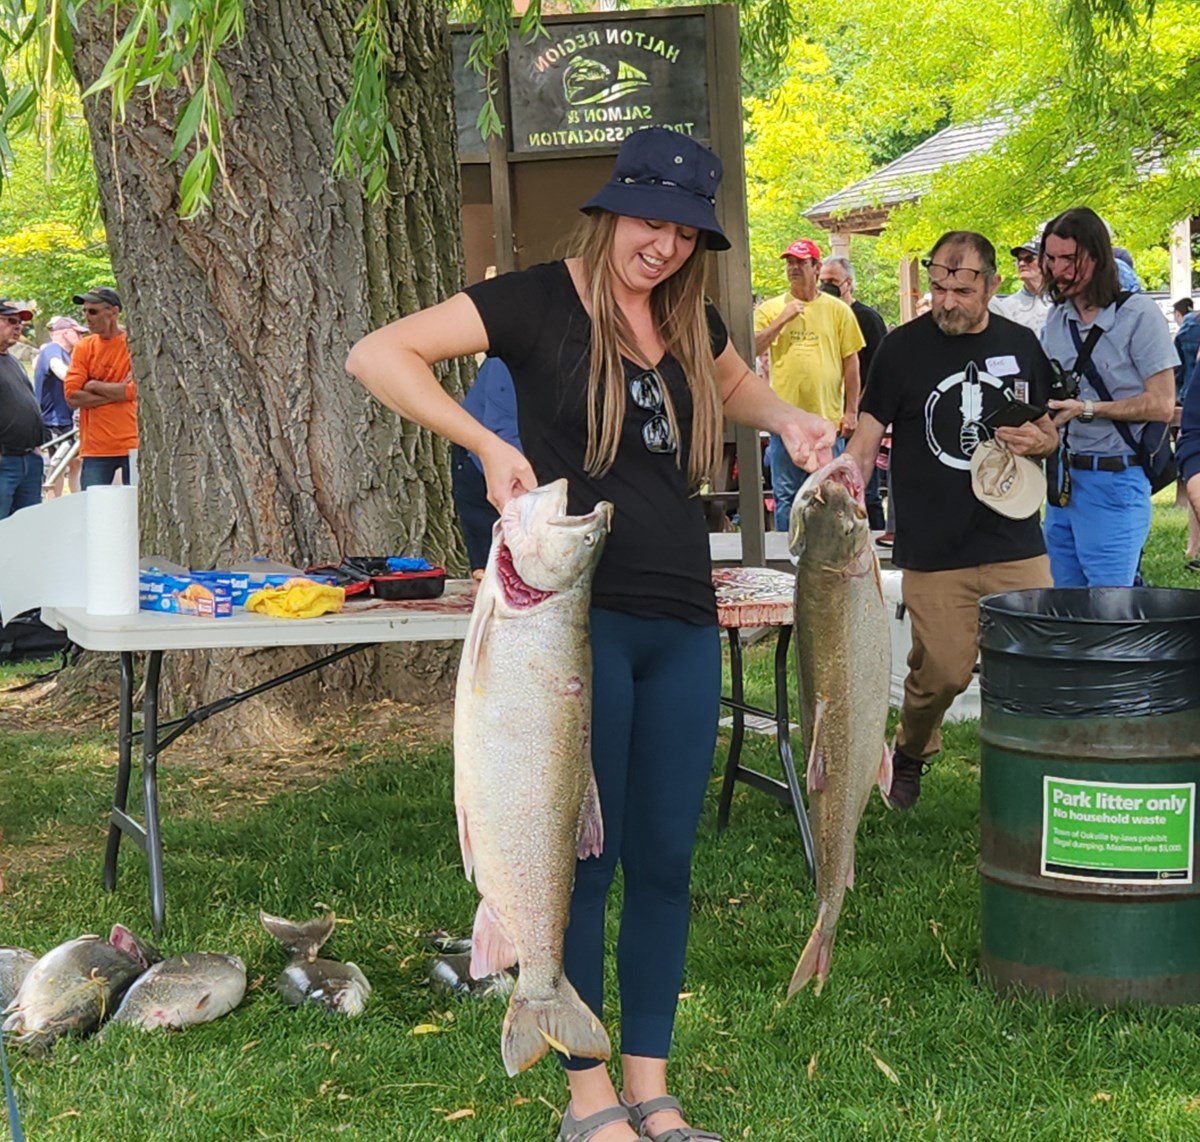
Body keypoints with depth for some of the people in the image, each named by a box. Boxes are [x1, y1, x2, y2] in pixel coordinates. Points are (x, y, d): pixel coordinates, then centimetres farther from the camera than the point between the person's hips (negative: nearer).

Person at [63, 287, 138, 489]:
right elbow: (72, 397, -3)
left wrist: (94, 385, -4)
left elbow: (135, 390, -14)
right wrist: (117, 392, -8)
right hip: (95, 448, 2)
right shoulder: (83, 347, 6)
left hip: (132, 443, -2)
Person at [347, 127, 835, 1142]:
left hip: (682, 624, 6)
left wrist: (786, 421, 14)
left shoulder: (689, 319, 12)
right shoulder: (540, 301, -6)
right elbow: (378, 355, -13)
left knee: (665, 858, 10)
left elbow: (736, 384, 35)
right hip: (578, 615, -6)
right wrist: (488, 444, -23)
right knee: (584, 858, 2)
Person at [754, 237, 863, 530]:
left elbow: (851, 362, 4)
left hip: (828, 419, -1)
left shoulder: (838, 310, 4)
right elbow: (751, 349, -3)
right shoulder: (771, 309, 7)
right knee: (786, 496, 7)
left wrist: (851, 411, -1)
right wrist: (782, 319, -11)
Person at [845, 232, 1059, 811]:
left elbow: (1048, 428, 21)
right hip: (933, 552, -2)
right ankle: (910, 756, 27)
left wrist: (1040, 440, -3)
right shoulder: (903, 346, -1)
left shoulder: (1020, 345, 9)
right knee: (941, 672, -2)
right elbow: (865, 440, -1)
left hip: (1016, 547, 3)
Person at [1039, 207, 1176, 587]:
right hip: (1063, 477, 7)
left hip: (1115, 481, -6)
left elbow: (1162, 405, -12)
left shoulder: (1138, 314, -9)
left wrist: (1087, 409, -18)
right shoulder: (1057, 318, 10)